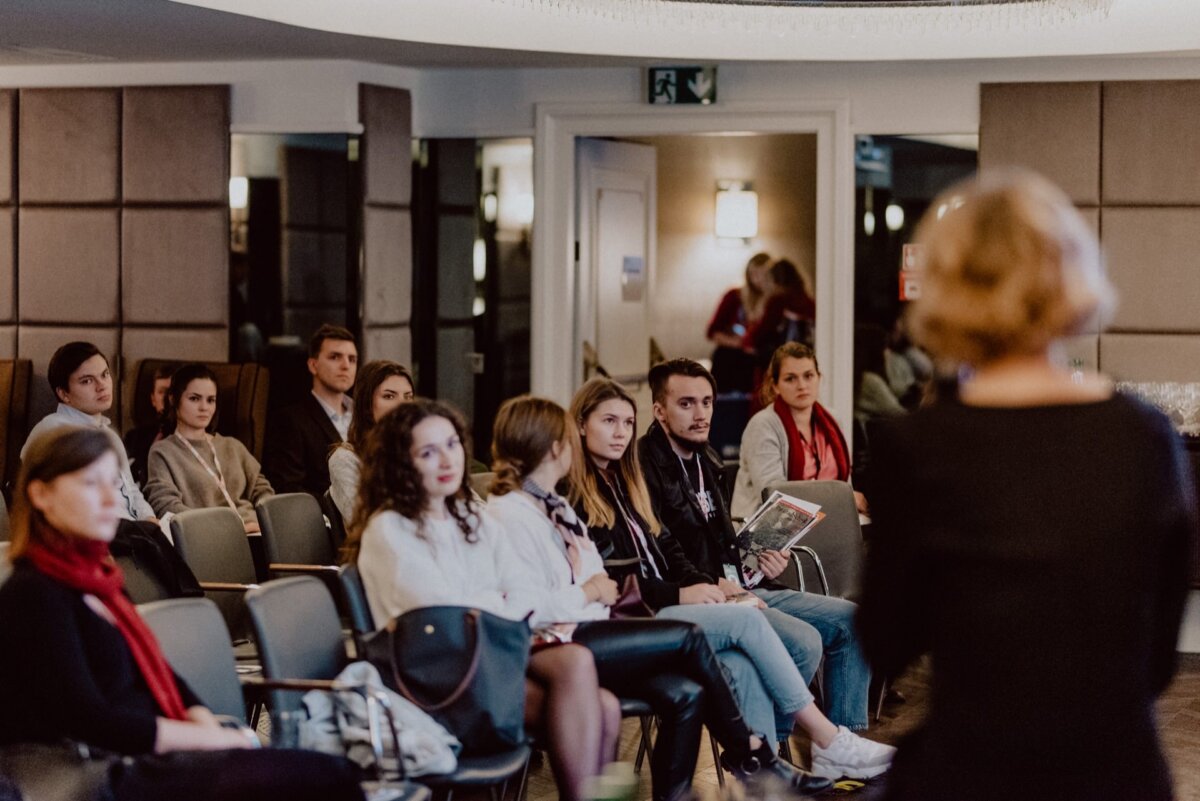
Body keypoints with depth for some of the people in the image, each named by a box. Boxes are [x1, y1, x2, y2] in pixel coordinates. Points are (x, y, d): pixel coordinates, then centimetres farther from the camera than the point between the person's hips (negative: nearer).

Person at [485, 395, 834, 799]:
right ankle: (748, 754, 1)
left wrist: (611, 592, 3)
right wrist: (589, 593, -10)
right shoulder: (509, 514, -11)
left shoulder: (555, 506, 21)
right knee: (688, 637, -13)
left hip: (588, 633, 10)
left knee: (684, 695, -14)